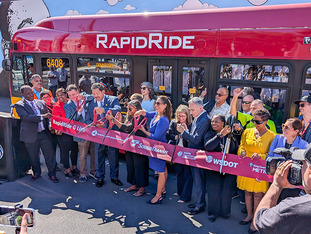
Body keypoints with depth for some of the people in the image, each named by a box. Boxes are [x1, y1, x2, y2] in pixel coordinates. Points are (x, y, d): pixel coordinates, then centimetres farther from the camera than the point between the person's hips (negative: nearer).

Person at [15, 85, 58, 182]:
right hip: (31, 135, -2)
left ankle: (52, 174, 18)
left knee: (50, 155, 4)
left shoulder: (41, 103, 10)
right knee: (33, 156, 11)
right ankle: (37, 173, 32)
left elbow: (47, 115, 18)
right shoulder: (19, 105, -4)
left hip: (44, 133, 3)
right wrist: (42, 116, -26)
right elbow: (26, 117, -19)